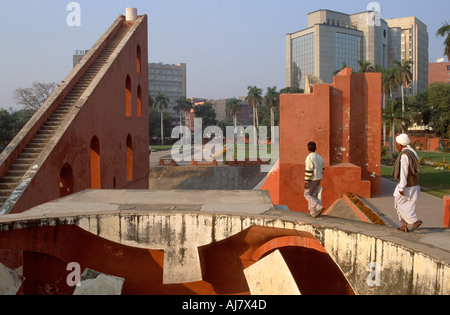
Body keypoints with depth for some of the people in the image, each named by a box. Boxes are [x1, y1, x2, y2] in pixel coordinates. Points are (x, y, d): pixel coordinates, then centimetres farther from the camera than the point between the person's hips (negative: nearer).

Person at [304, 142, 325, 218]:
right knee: (314, 195, 12)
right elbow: (322, 169, 13)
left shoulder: (309, 158, -18)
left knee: (307, 194, 5)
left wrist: (306, 182, -16)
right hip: (318, 179, 8)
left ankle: (318, 207, -12)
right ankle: (314, 213, 12)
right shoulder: (320, 157, 7)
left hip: (312, 179, -8)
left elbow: (308, 171, -20)